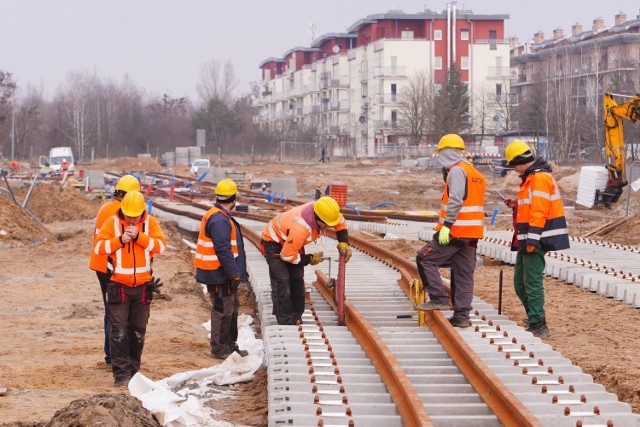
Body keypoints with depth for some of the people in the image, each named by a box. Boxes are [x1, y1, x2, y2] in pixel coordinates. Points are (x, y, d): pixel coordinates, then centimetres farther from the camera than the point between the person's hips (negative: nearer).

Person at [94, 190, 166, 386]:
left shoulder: (150, 223, 1)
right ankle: (121, 373, -6)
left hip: (143, 285, 2)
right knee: (118, 331, -6)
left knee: (138, 331, 10)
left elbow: (161, 246, -9)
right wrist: (120, 240, -19)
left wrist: (139, 236, -19)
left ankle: (133, 370, 20)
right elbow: (98, 246, -8)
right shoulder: (112, 222, -4)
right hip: (118, 285, -2)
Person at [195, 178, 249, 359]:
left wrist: (237, 272, 22)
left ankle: (230, 346, 28)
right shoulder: (219, 220, -21)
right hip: (220, 275, -11)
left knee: (231, 308, 19)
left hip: (223, 275, 11)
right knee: (223, 310, -2)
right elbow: (224, 251, -25)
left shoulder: (219, 217, 14)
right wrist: (234, 275, -22)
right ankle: (219, 349, 6)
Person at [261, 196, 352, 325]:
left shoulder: (319, 210, -23)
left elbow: (340, 222, 1)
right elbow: (287, 255, -32)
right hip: (274, 242, -8)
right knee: (282, 281, -15)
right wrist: (310, 259, -19)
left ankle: (296, 318, 14)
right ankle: (286, 323, -13)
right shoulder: (300, 228, -44)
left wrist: (344, 243, -11)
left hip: (290, 241, 8)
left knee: (297, 280, 6)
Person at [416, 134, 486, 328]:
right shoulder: (476, 173, 20)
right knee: (463, 274, 9)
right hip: (472, 234, 9)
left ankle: (439, 298, -4)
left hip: (456, 231, -9)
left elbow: (455, 201, -20)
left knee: (425, 259, 2)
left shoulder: (457, 170, -9)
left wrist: (447, 225, -22)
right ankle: (461, 316, 8)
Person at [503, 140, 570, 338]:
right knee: (520, 282, 15)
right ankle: (535, 316, 25)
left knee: (532, 282, -9)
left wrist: (532, 240, -24)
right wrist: (517, 205, 11)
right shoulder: (531, 177, 18)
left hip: (535, 240, -11)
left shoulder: (540, 178, -16)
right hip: (526, 240, 11)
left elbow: (539, 211, -22)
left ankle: (538, 325, -5)